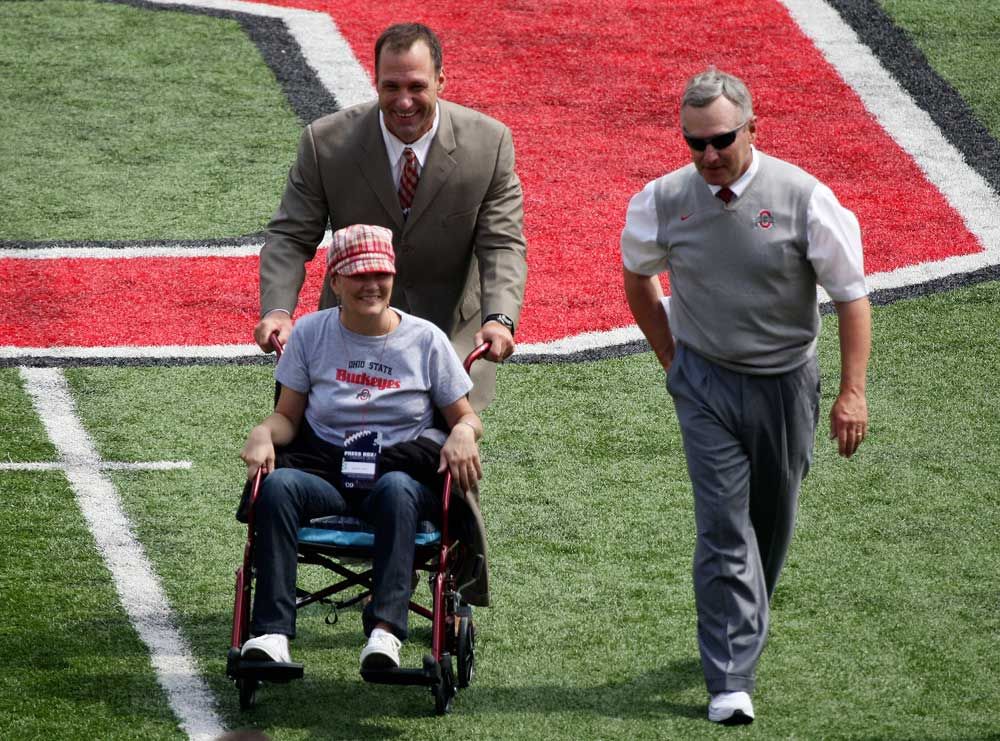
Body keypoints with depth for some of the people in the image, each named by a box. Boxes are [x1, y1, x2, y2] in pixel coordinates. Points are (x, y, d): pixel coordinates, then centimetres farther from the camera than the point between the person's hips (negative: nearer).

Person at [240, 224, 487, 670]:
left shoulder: (425, 339, 7)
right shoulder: (311, 334, 10)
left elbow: (467, 419, 12)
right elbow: (287, 416, 13)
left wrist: (462, 434, -13)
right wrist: (263, 433, -11)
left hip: (403, 475, -1)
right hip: (325, 474, 1)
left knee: (396, 489, -39)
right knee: (277, 485, -33)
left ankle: (385, 629, -51)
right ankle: (272, 633, -43)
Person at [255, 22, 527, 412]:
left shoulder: (489, 143, -13)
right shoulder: (326, 142, -14)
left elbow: (502, 246, -14)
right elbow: (290, 237, -11)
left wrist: (499, 319, -33)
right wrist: (277, 310, -30)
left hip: (452, 329, 0)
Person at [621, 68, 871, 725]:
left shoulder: (803, 198, -14)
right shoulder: (663, 202, -7)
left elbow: (852, 296, -7)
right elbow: (639, 278, 14)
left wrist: (853, 393, -12)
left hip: (786, 382, 0)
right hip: (707, 386, 0)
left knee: (772, 523, 14)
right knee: (723, 527, -10)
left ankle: (742, 632, 39)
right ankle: (730, 680, -12)